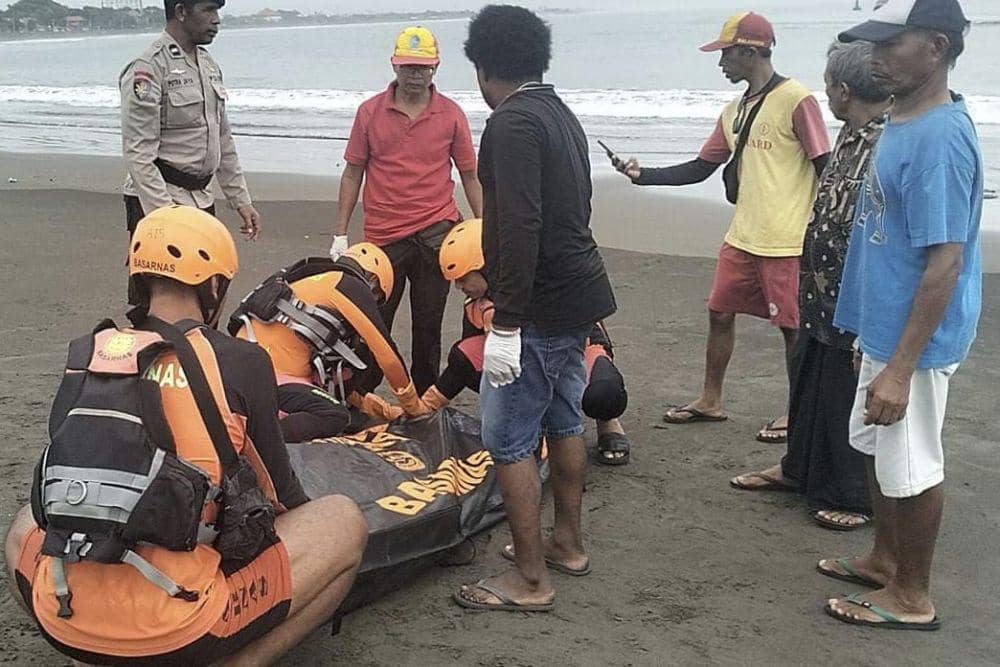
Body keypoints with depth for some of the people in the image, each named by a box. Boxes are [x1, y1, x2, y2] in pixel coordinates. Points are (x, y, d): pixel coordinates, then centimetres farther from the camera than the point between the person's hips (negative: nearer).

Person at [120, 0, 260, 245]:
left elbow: (223, 140, 19)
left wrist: (241, 200, 16)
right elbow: (138, 154, -20)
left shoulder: (209, 65, 13)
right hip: (156, 203, -8)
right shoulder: (148, 69, -14)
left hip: (202, 199, 8)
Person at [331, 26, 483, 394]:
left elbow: (470, 176, 7)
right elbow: (353, 173, 6)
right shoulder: (370, 112, 2)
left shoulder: (451, 114, 2)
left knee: (428, 324, 9)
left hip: (437, 234, 0)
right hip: (384, 235, 0)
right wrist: (340, 234, 3)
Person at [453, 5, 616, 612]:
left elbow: (520, 229, -25)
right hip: (580, 294, 10)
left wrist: (505, 324, -24)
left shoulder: (512, 123, -16)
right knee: (564, 422, 20)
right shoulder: (562, 116, 14)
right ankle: (568, 542, 34)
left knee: (508, 441, -2)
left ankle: (530, 579, 6)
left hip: (539, 309, -10)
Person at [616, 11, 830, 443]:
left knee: (792, 326, 4)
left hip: (786, 243, -8)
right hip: (742, 238, 8)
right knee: (720, 313, 13)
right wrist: (643, 175, 6)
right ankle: (711, 400, 28)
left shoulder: (796, 100, -12)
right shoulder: (734, 111, 12)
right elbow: (700, 169, 16)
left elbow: (825, 170, -12)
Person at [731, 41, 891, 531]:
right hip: (823, 294, 10)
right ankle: (800, 468, 42)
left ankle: (855, 495, 24)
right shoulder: (852, 135, 7)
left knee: (850, 396, 5)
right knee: (809, 384, 22)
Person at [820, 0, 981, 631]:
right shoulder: (902, 122, 6)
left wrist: (900, 367, -25)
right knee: (877, 447, 22)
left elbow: (946, 261, -26)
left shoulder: (939, 137, -24)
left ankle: (911, 596, 24)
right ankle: (885, 560, 41)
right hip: (882, 325, 10)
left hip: (914, 340, -10)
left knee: (911, 466, 6)